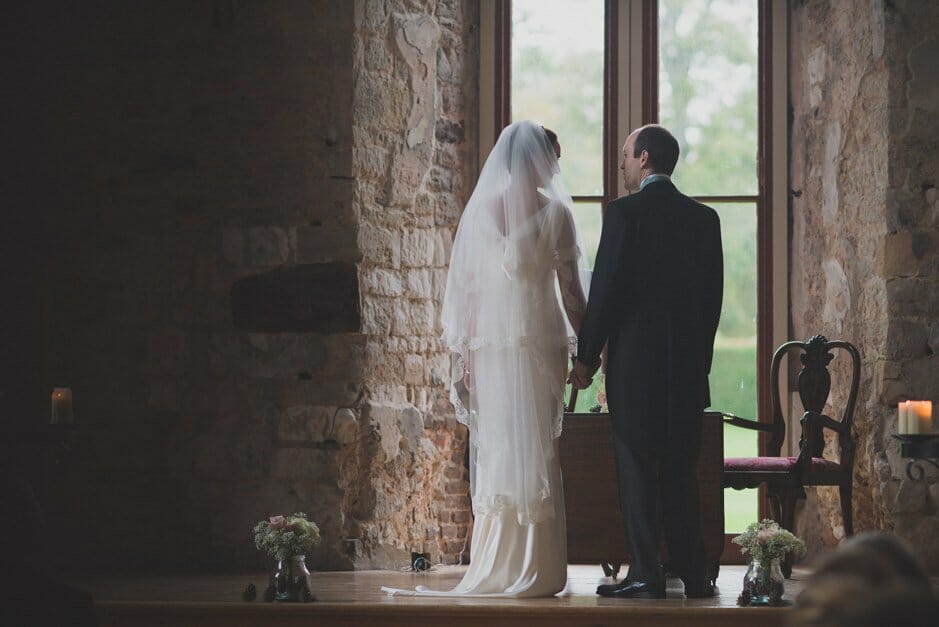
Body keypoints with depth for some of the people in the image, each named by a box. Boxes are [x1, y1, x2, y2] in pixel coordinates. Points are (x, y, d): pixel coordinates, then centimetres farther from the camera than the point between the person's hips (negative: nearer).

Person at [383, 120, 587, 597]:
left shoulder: (478, 212, 3)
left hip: (488, 349, 2)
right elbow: (570, 292, -3)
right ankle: (533, 571, 2)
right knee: (534, 452, 1)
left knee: (495, 451, 6)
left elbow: (464, 290, 5)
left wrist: (463, 359, 9)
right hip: (539, 345, -2)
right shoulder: (554, 213, -4)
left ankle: (494, 567, 8)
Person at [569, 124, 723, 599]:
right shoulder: (704, 218, 8)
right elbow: (713, 296, 10)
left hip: (634, 361, -5)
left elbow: (605, 289, -10)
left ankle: (645, 574, -1)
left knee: (636, 469, 0)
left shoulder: (624, 212, -8)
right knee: (681, 471, 10)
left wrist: (586, 357, -2)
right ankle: (694, 575, 11)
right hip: (688, 364, 5)